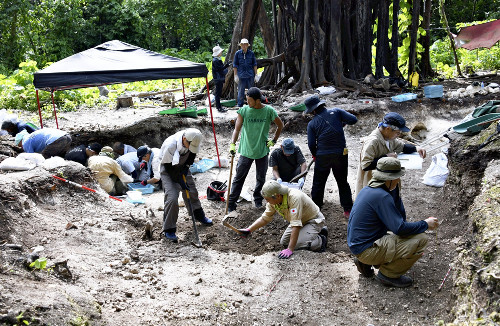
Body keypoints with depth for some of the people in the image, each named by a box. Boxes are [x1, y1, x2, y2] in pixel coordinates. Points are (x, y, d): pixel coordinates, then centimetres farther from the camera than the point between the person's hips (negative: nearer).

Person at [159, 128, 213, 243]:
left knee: (192, 192, 16)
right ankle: (169, 230, -5)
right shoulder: (170, 145, -37)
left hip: (182, 168, 6)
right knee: (172, 198, -17)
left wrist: (187, 166, -11)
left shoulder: (192, 141, -20)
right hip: (169, 171, -6)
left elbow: (193, 153, 2)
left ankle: (199, 215, 42)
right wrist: (180, 182, -24)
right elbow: (169, 167, -26)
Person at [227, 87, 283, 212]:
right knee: (239, 178, 0)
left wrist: (274, 140, 4)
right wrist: (232, 143, -24)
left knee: (261, 178, 14)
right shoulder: (244, 110, -6)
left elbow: (280, 125, 9)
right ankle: (231, 203, 7)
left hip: (262, 151, 1)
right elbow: (237, 129, -10)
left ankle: (257, 199, 36)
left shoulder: (269, 111, -5)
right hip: (246, 150, -1)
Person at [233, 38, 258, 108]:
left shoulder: (251, 53, 2)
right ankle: (240, 106, 11)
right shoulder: (237, 53, 0)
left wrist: (256, 75, 4)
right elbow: (235, 65, 4)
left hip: (250, 75, 1)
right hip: (241, 75, -1)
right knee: (241, 91, 3)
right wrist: (235, 75, -1)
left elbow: (254, 64, 7)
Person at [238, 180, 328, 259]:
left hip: (313, 220, -8)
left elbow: (296, 225, -40)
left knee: (297, 244, -24)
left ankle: (321, 240, 1)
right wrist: (248, 230, -14)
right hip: (300, 220, 8)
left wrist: (290, 250, -40)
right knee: (284, 242, 3)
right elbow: (264, 218, -2)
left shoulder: (294, 198, -39)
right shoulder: (273, 200, -15)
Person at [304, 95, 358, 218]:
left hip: (322, 157, -1)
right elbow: (353, 120, -6)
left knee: (318, 184, 12)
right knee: (343, 183, 16)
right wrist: (342, 122, 13)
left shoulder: (312, 124, -1)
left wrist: (315, 155, 14)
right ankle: (348, 210, 18)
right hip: (340, 154, 1)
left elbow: (311, 144, -4)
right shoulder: (336, 112, 0)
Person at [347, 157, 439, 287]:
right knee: (420, 239, -15)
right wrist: (425, 224, -10)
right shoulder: (382, 196, -21)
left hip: (357, 244, 10)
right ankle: (388, 274, -2)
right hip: (366, 249, -10)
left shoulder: (367, 189, 9)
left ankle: (365, 262, 16)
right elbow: (400, 228, -21)